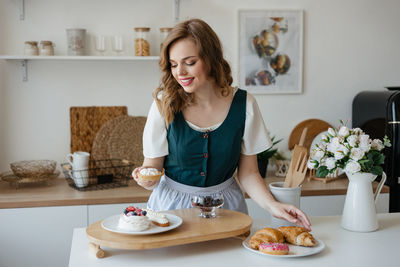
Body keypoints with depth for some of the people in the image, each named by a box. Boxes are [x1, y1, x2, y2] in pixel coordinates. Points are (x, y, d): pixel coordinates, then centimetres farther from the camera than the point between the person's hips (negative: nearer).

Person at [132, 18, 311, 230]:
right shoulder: (164, 104, -9)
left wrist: (272, 205, -15)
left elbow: (247, 173, 0)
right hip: (172, 203, 0)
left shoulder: (244, 104, -7)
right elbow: (153, 164, -2)